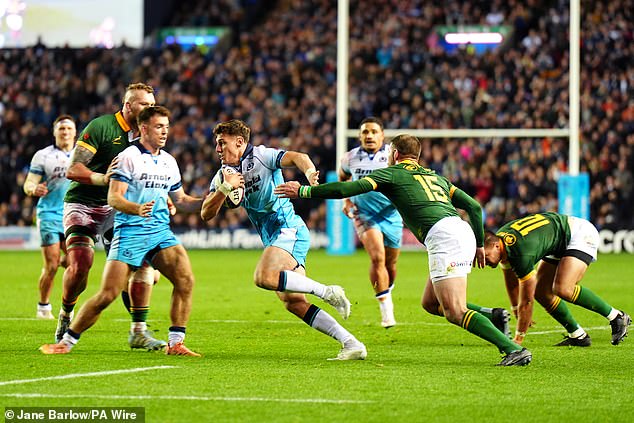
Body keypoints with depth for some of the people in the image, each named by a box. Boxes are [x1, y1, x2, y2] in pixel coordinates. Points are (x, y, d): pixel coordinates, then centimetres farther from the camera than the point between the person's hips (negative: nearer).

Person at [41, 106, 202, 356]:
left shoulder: (169, 162, 14)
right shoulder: (129, 157, -7)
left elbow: (181, 201, 22)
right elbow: (113, 197, -13)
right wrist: (137, 209, -31)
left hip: (161, 232, 6)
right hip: (130, 233, -6)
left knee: (186, 280, -15)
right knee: (108, 294, -10)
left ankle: (175, 344, -5)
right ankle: (67, 341, 5)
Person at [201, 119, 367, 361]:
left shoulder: (260, 156, -4)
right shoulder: (224, 175, 14)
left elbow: (297, 157, -20)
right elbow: (206, 215, 5)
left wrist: (310, 173, -42)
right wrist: (225, 188, -12)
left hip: (289, 229, -8)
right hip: (272, 239, 8)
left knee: (264, 277, -31)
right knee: (293, 303, -2)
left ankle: (326, 292, -22)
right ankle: (352, 345, -2)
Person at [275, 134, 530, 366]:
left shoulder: (392, 173, 11)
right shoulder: (434, 176, 30)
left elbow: (349, 188, 1)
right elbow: (474, 206, 23)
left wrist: (304, 191, 9)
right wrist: (479, 244, 31)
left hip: (444, 236, -8)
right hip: (465, 233, 8)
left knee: (455, 313, -12)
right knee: (430, 304, 19)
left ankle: (514, 349, -23)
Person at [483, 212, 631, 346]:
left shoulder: (521, 253, -34)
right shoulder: (499, 238, -8)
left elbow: (527, 300, -26)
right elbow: (512, 283, 11)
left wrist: (518, 339, -18)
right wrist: (517, 311, 12)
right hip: (559, 245, 10)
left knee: (562, 289, -28)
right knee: (541, 292, 0)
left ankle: (616, 317, -14)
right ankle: (578, 335, 10)